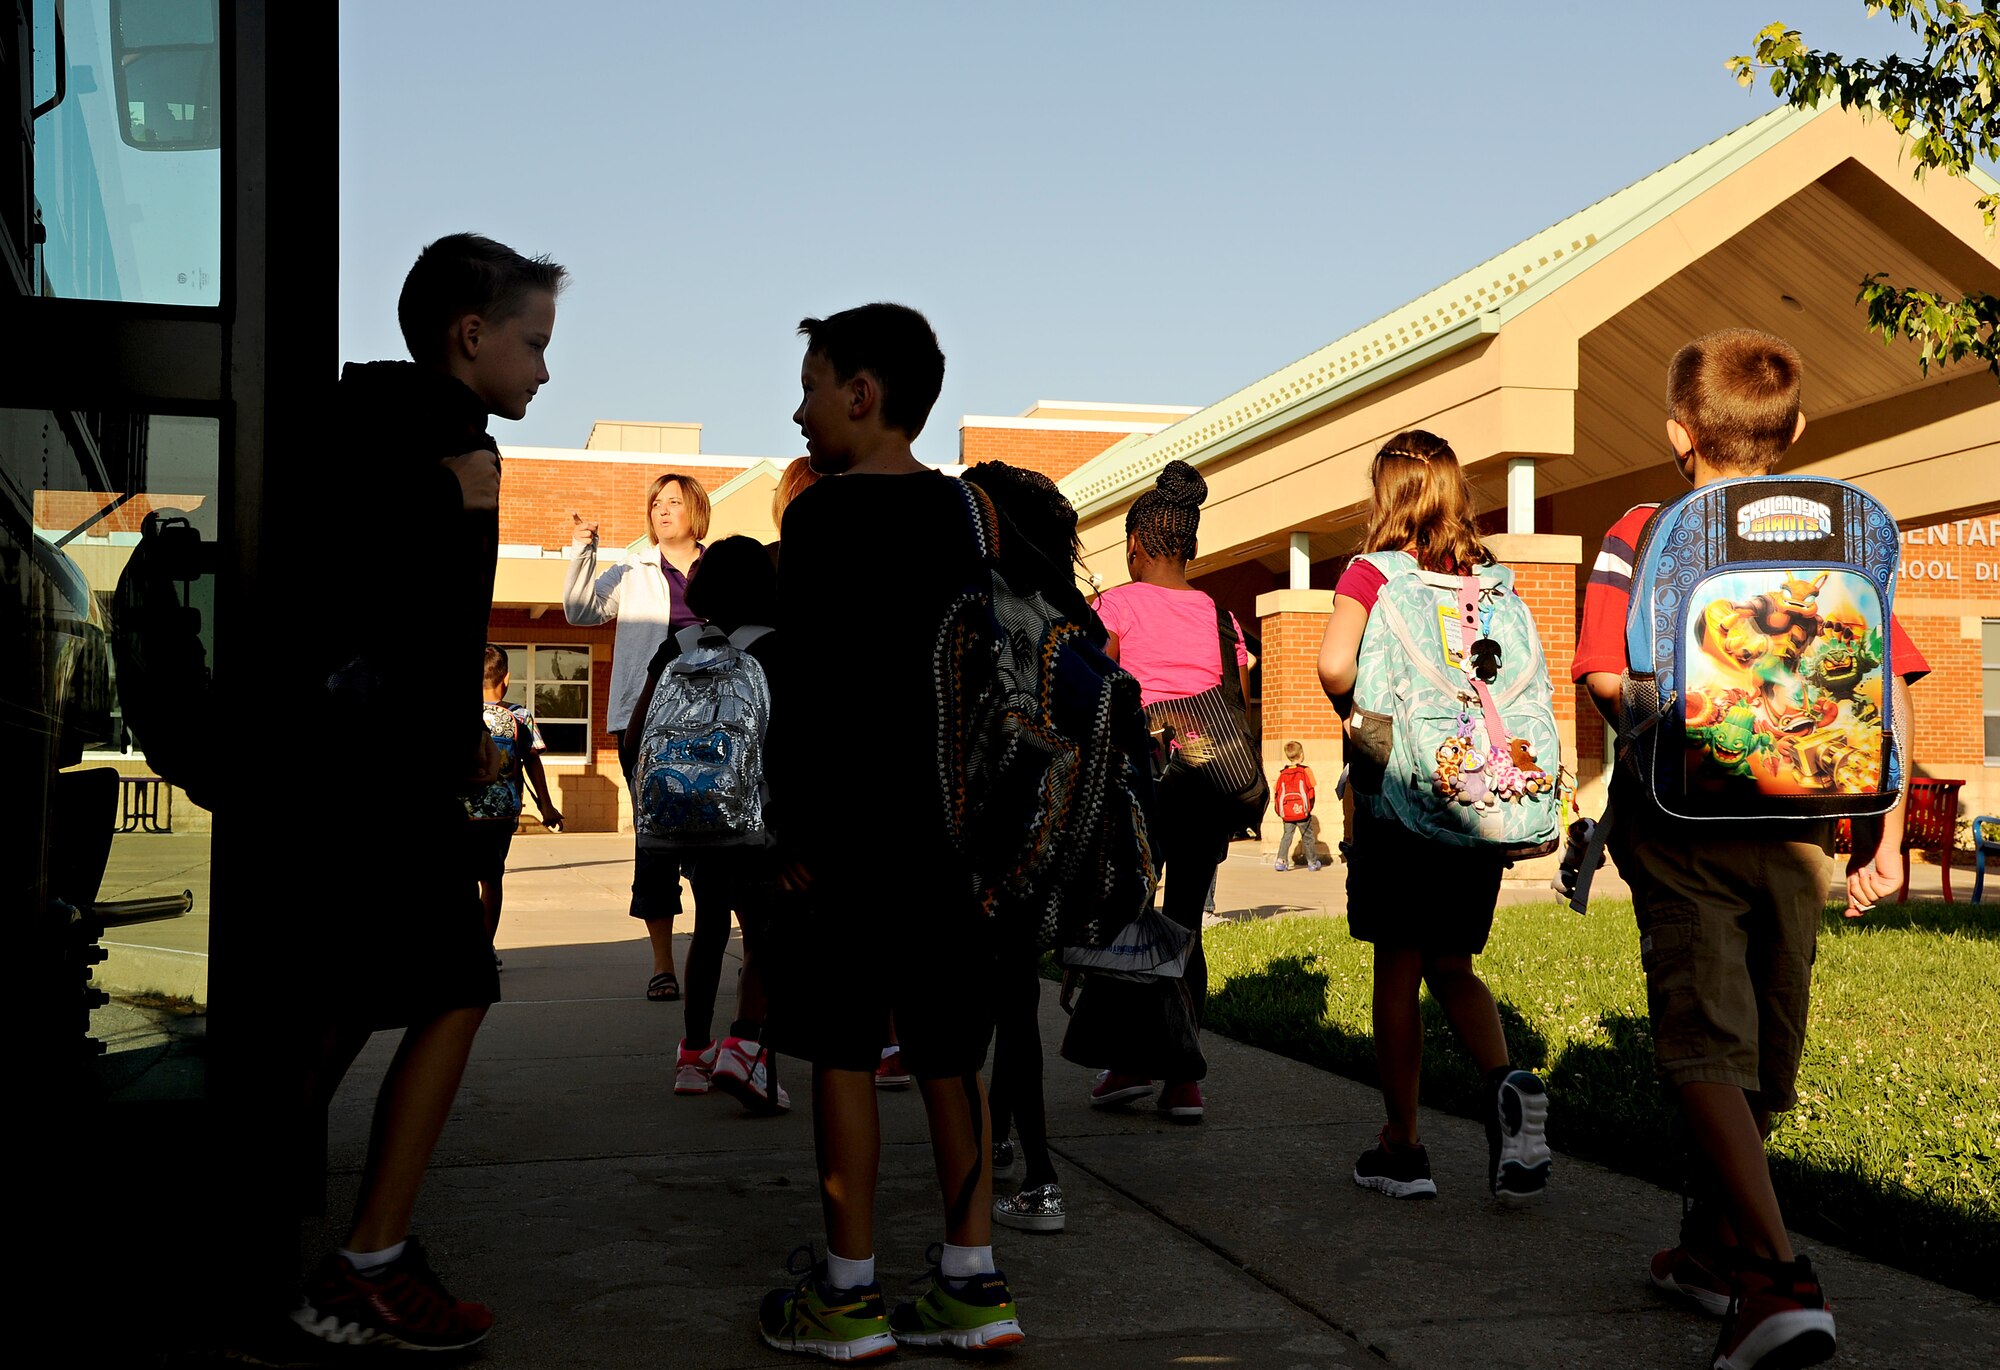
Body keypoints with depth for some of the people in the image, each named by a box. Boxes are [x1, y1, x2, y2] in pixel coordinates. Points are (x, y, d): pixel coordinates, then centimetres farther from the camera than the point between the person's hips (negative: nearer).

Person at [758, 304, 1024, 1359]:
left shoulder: (824, 515, -8)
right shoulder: (963, 515, 11)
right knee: (946, 1050, 10)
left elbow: (808, 691, -13)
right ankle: (972, 1285, 14)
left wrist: (786, 826, -8)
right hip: (950, 821, 7)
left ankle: (847, 1293, 9)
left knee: (842, 1052, 2)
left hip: (852, 824, -6)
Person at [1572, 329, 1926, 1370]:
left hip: (1682, 826, -4)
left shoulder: (1640, 539, -2)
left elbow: (1607, 676, -15)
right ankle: (1712, 1247, 33)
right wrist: (1887, 836, 4)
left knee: (1705, 1052, -7)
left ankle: (1776, 1278, -24)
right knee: (1761, 1047, 17)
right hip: (1797, 830, 4)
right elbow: (1892, 688, 1)